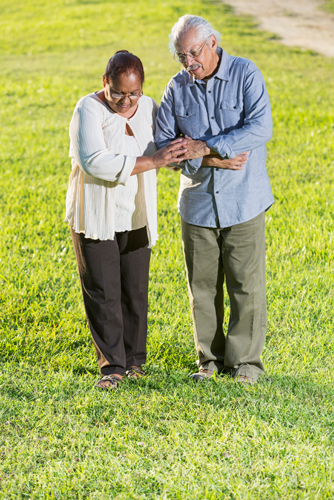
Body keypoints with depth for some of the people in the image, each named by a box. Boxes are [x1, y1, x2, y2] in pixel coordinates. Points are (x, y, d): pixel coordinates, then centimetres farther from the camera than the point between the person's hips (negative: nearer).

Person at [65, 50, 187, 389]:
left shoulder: (148, 108, 3)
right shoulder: (89, 110, -15)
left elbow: (171, 152, 13)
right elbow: (94, 161, -29)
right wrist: (150, 162, -30)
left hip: (135, 217, 4)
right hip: (95, 218, -4)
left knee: (135, 291, 7)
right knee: (102, 292, -2)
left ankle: (134, 360, 20)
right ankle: (111, 365, 5)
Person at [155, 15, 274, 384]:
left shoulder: (245, 74, -7)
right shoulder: (177, 88, 2)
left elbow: (260, 127, -18)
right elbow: (162, 144, 0)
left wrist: (205, 146, -21)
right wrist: (211, 160, -13)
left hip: (243, 200, -3)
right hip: (197, 201, 3)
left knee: (246, 284, 0)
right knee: (202, 284, 7)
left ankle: (245, 361, 11)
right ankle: (211, 358, 20)